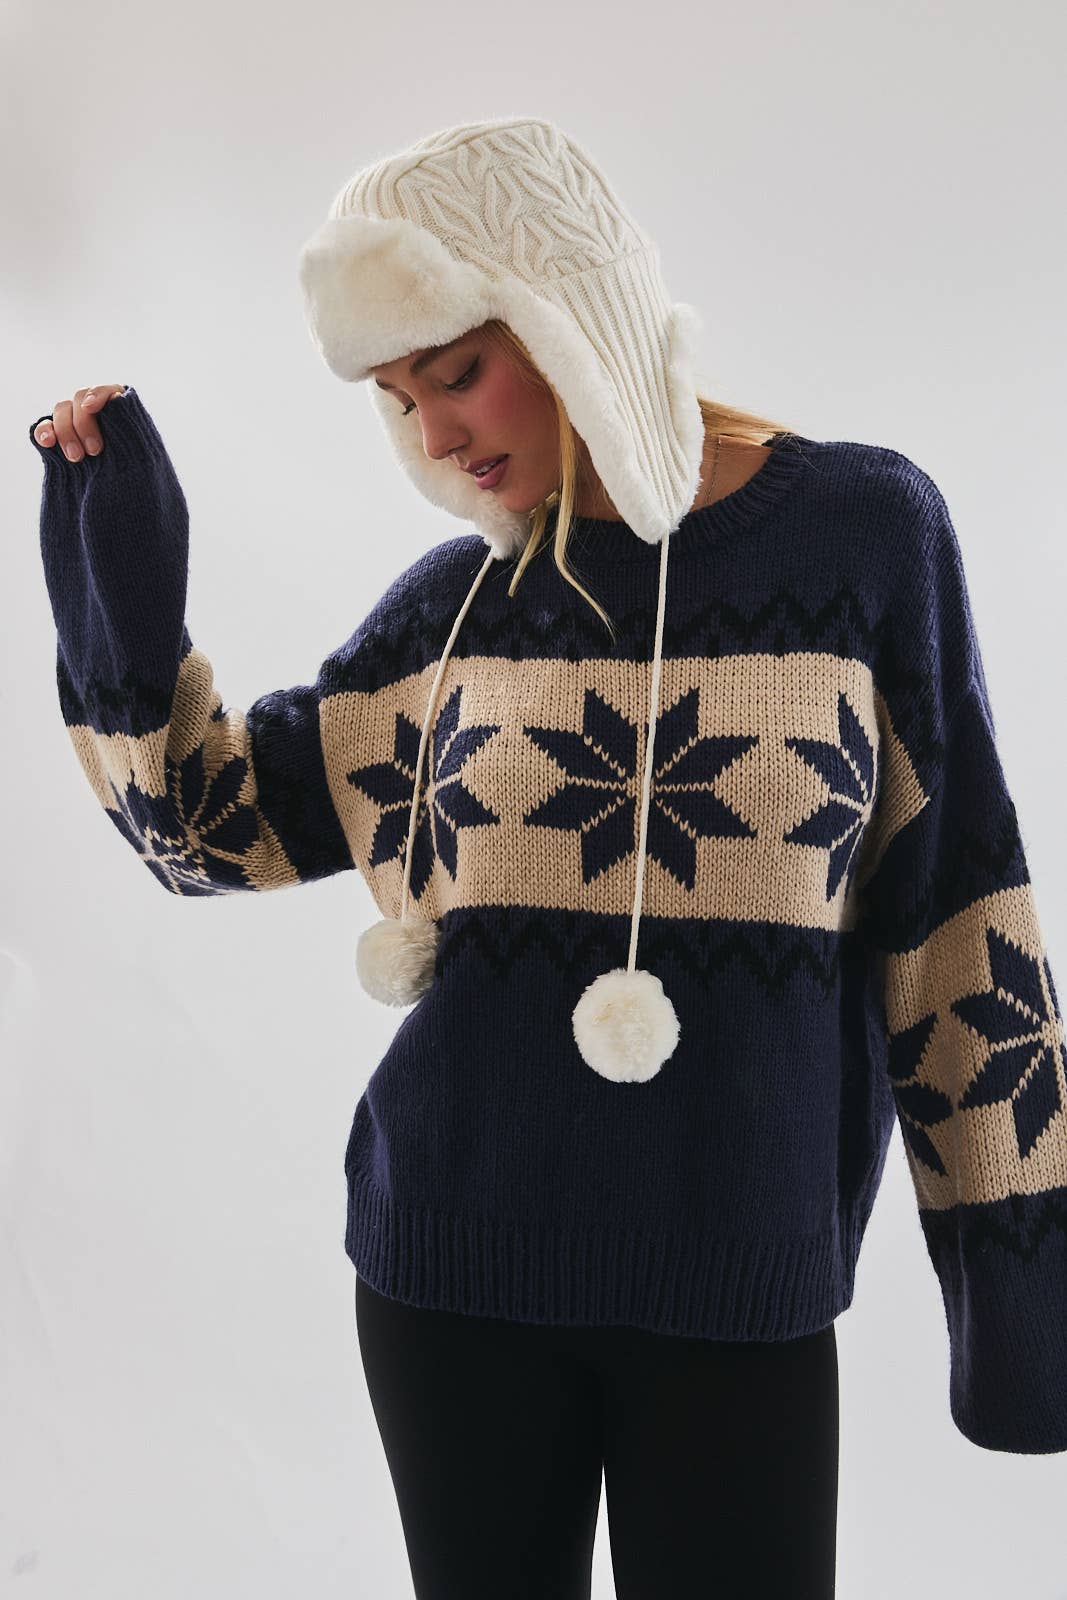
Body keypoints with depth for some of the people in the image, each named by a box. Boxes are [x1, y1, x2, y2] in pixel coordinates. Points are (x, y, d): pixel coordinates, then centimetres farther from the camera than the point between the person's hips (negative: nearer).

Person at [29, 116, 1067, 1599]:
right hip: (457, 1267, 2)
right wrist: (113, 588, -4)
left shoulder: (866, 530, -6)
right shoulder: (457, 605, 1)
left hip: (744, 1282, -2)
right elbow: (210, 826, 8)